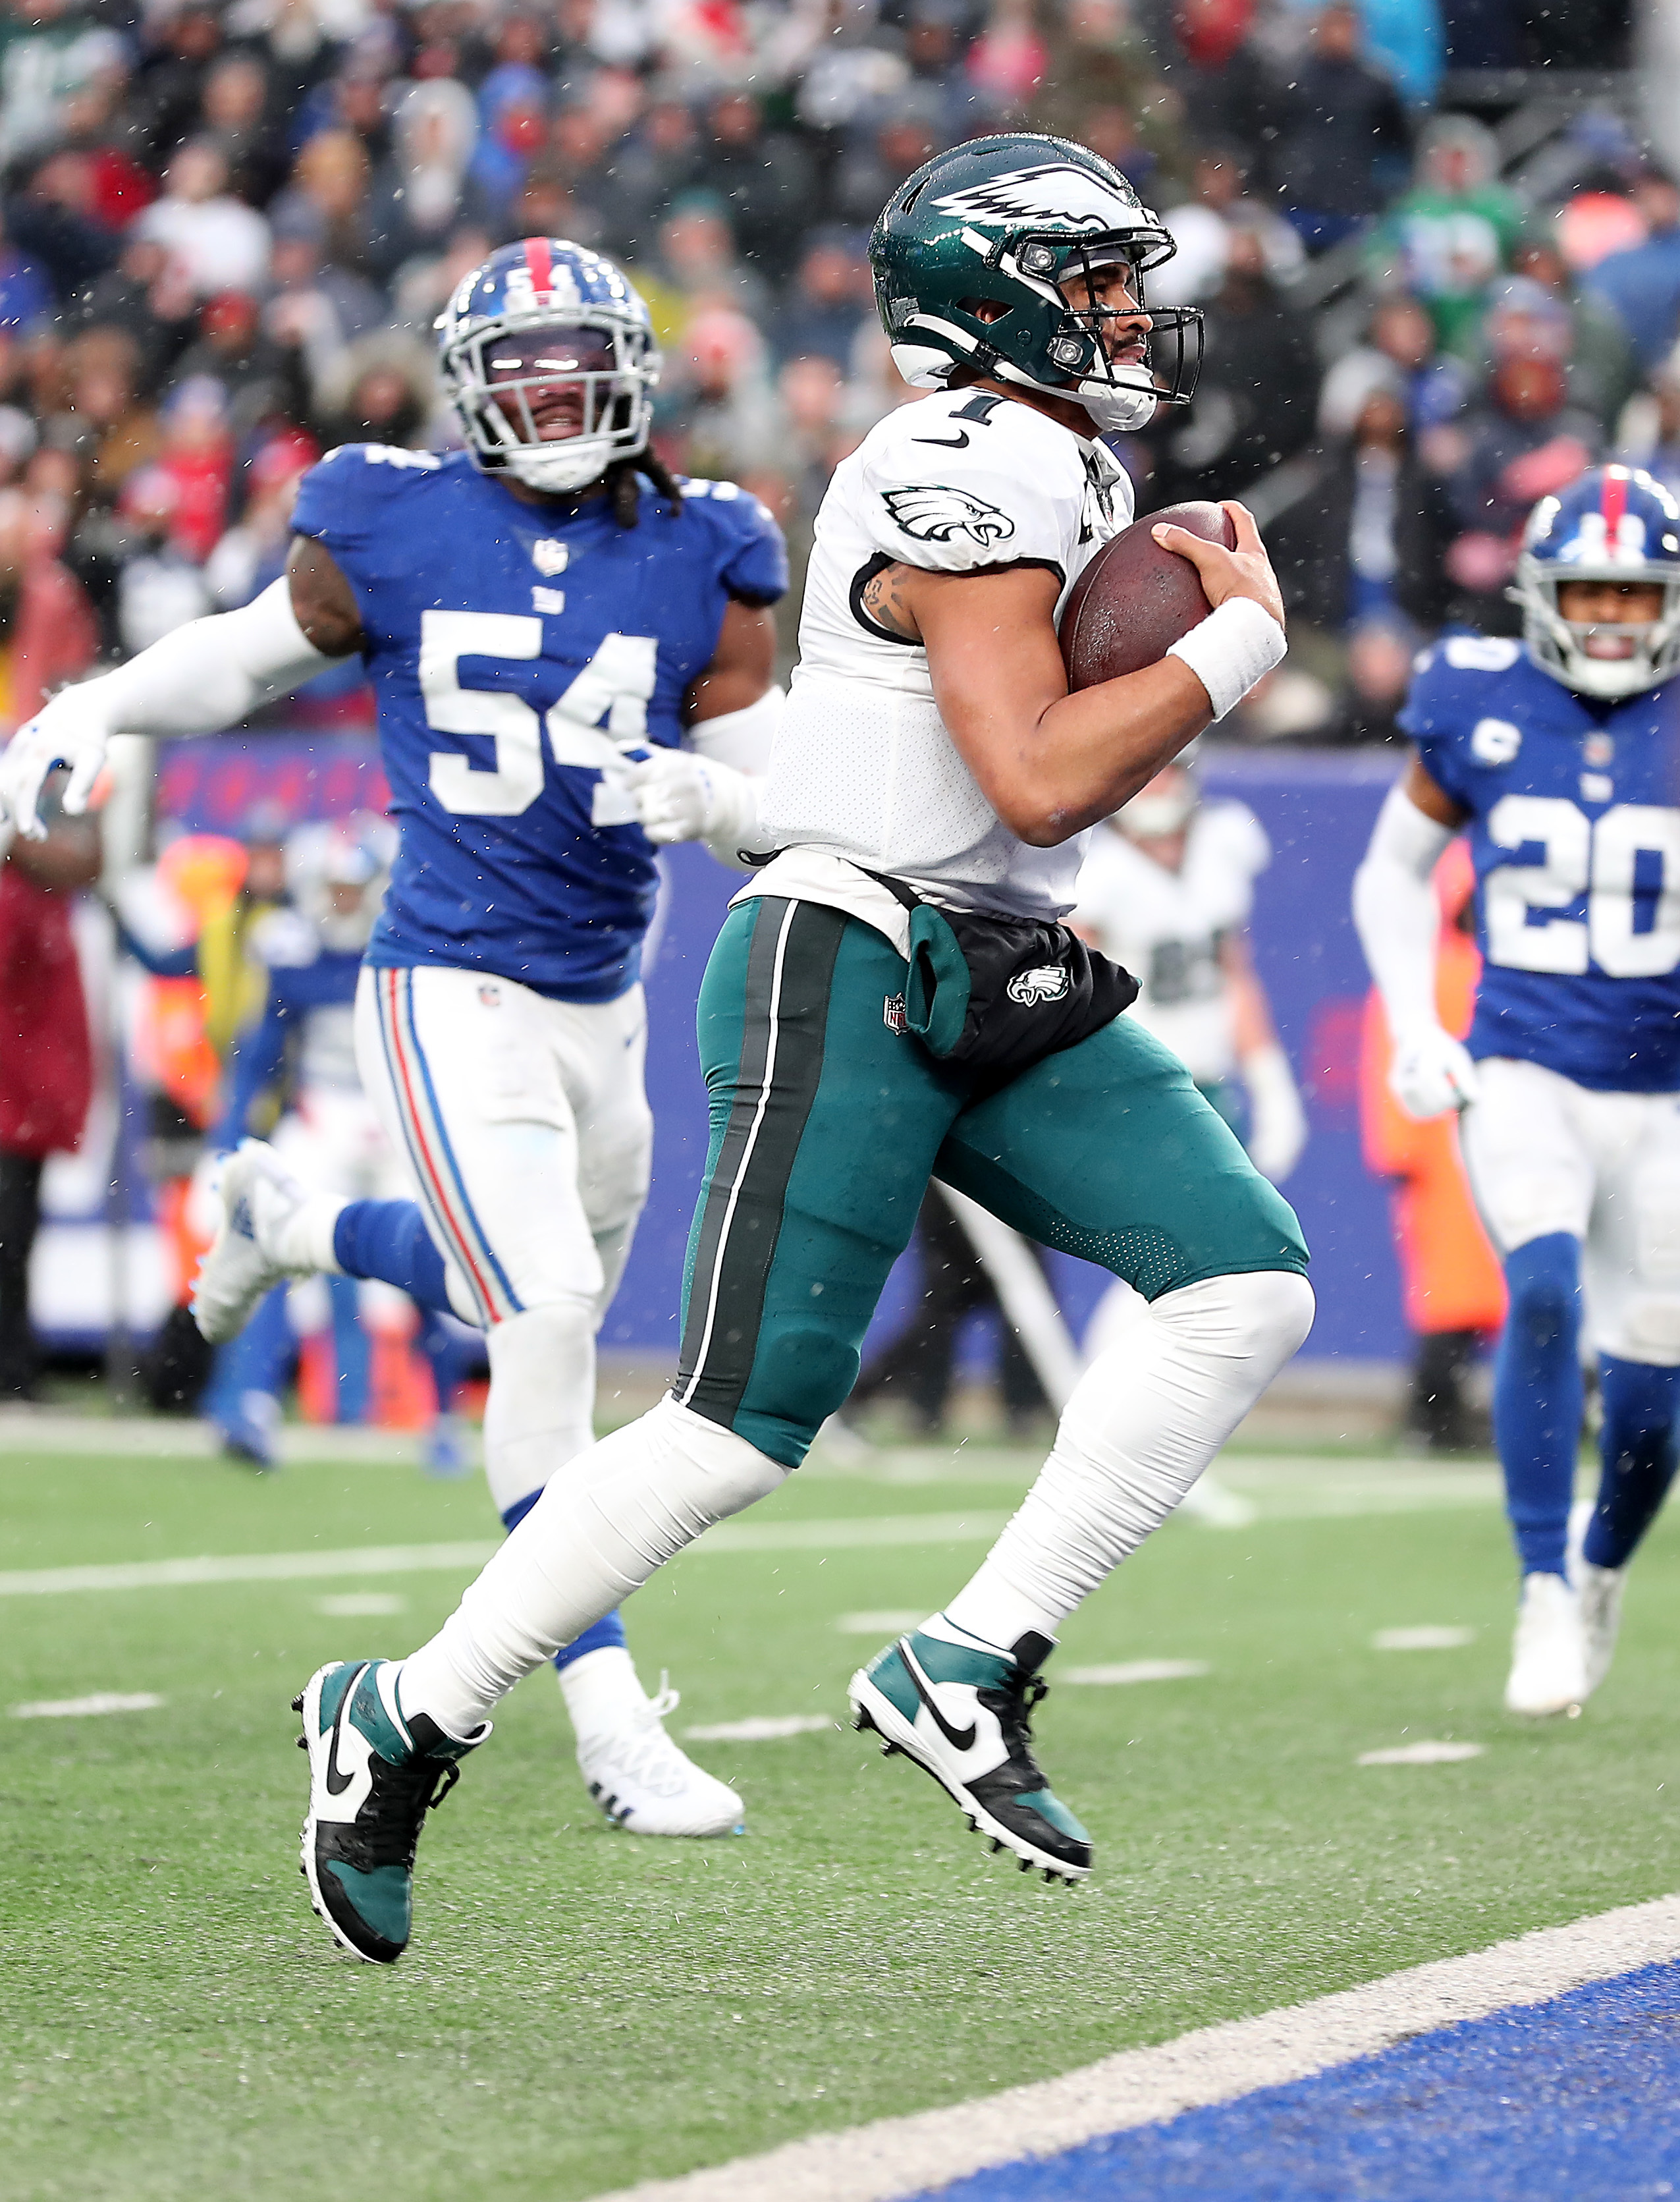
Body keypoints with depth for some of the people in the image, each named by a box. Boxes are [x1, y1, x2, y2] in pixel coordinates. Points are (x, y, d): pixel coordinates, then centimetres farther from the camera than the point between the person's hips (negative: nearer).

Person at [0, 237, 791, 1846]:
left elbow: (782, 800, 1)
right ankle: (609, 1723, -14)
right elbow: (247, 654, 11)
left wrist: (708, 796, -21)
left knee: (540, 1300, 24)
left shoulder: (698, 568, 1)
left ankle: (282, 1222, 54)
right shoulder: (394, 534, -4)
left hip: (601, 1004, 5)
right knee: (549, 1317, -19)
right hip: (448, 990, -5)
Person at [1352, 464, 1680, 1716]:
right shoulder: (1481, 711, -4)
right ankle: (1545, 1595, -17)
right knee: (1546, 1290, -27)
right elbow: (1393, 872, 11)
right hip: (1522, 1076, -1)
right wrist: (1414, 1029, -1)